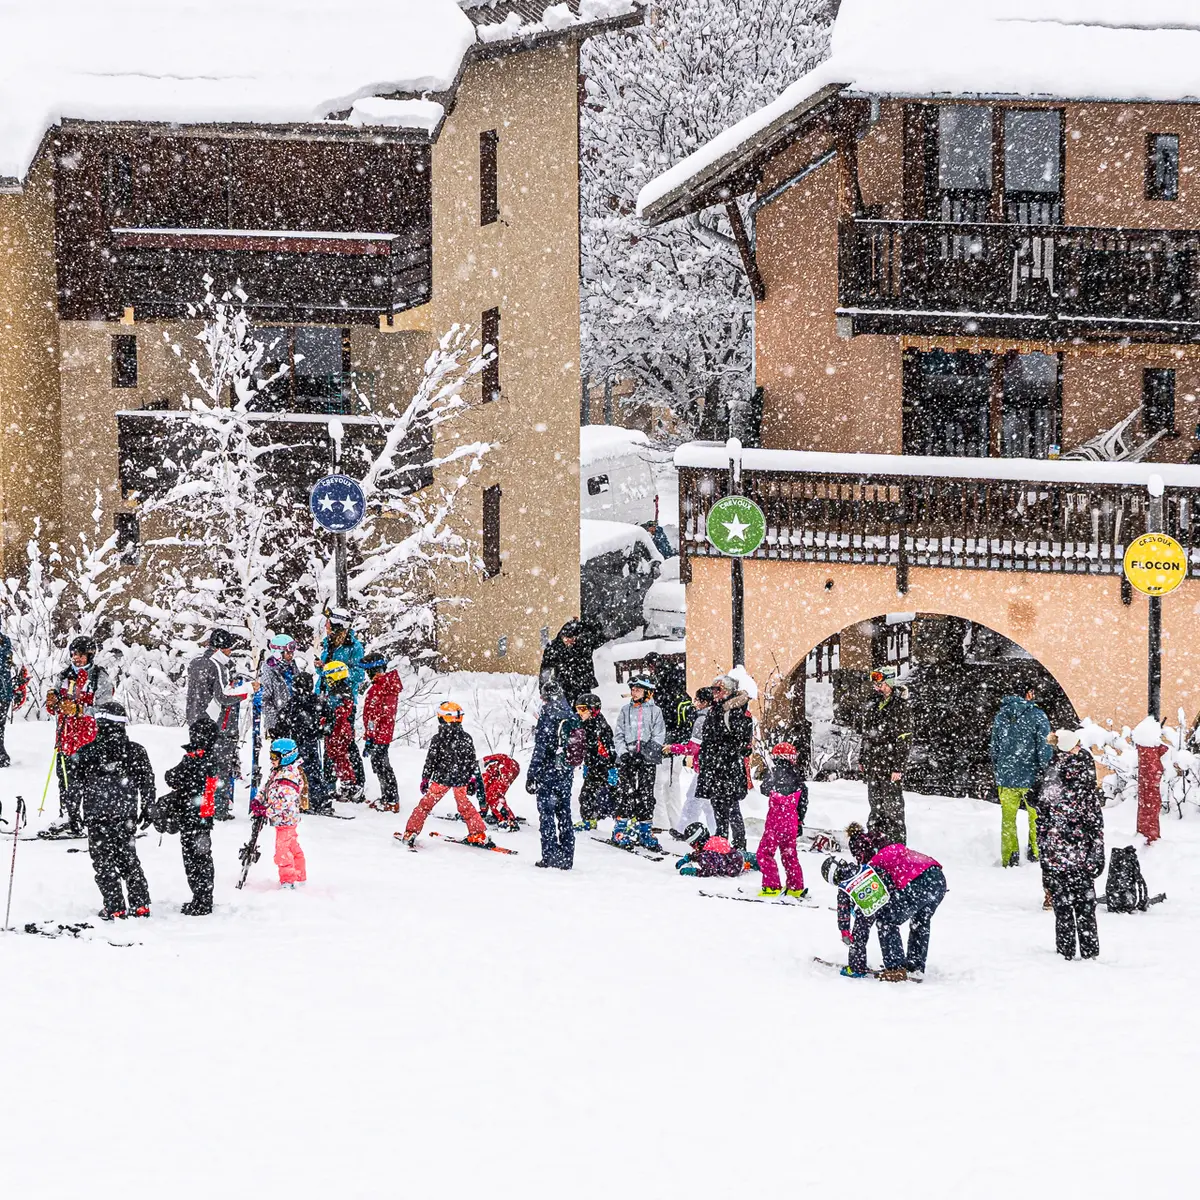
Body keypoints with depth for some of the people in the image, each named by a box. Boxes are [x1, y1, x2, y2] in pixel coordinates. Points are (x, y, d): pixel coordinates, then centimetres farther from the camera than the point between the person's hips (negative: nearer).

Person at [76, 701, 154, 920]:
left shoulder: (86, 753, -9)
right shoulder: (136, 751, -1)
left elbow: (75, 786, -2)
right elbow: (148, 782, 5)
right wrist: (148, 809, 17)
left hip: (97, 816, -3)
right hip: (127, 816, 3)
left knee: (104, 861, 4)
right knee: (128, 859, 16)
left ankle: (114, 908, 1)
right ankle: (140, 904, 14)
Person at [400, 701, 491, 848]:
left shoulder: (438, 738, -11)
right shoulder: (466, 738, 0)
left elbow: (431, 760, -8)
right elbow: (473, 761, 6)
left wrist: (425, 779, 1)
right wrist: (473, 779, 17)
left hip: (441, 778, -3)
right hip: (461, 780, 3)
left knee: (425, 804, 7)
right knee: (464, 806, 22)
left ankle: (410, 834, 4)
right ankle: (479, 835, 23)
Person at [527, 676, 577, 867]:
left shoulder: (547, 711, -15)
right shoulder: (568, 711, 6)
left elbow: (540, 747, -17)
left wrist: (531, 775, -13)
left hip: (548, 771, -7)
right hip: (566, 771, 7)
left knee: (546, 812, 1)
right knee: (564, 813, 11)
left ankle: (550, 855, 0)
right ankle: (566, 857, 14)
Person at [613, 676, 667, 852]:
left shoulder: (655, 711, 5)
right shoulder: (626, 710, 11)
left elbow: (659, 738, 2)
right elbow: (618, 735, 10)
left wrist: (645, 754, -10)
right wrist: (624, 753, -5)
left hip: (647, 759, -1)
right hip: (627, 758, 1)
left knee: (646, 795, -1)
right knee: (625, 792, -5)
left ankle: (644, 831, 4)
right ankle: (621, 828, 1)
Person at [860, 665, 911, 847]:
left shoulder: (899, 706, -11)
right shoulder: (874, 706, 14)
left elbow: (905, 740, -14)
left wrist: (898, 767, -17)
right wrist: (864, 761, 19)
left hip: (890, 767, -8)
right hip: (873, 767, 8)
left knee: (892, 806, -6)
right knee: (876, 805, 15)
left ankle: (897, 843, -2)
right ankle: (875, 839, 23)